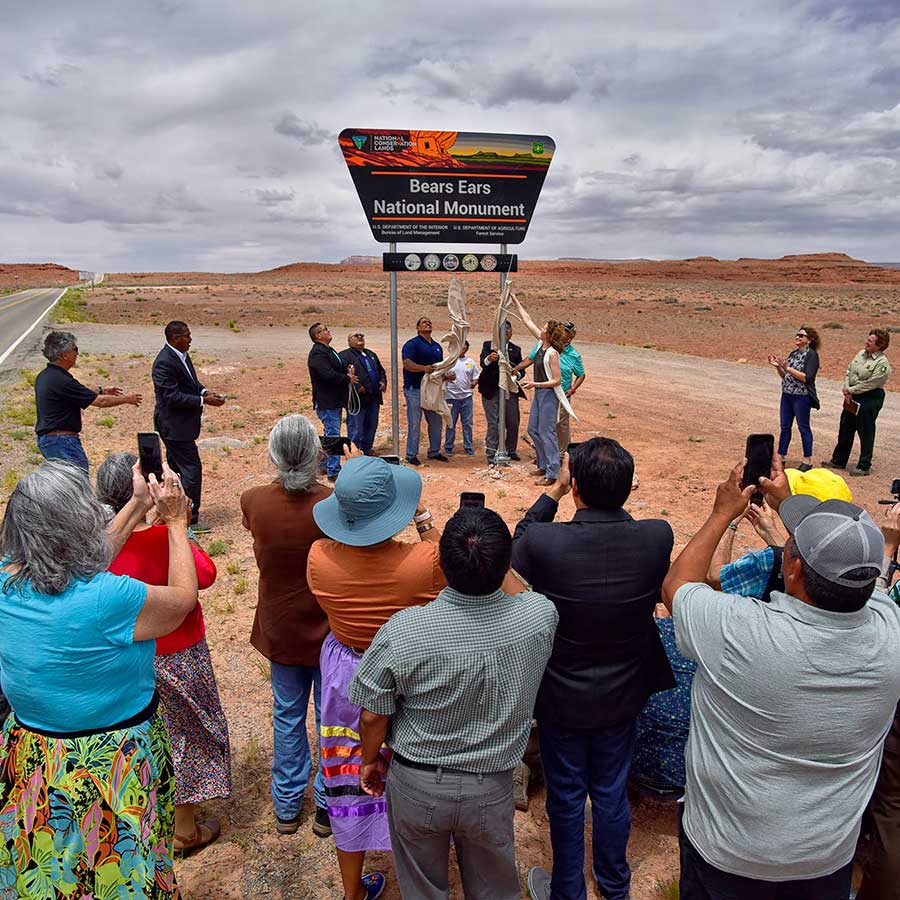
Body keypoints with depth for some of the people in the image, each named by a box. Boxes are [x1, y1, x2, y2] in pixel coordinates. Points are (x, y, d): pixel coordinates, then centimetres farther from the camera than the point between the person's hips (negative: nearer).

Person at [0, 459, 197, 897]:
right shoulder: (108, 599, -33)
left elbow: (82, 568, 6)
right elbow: (184, 597, -13)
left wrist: (138, 506, 9)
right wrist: (175, 521, -4)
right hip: (111, 770, -6)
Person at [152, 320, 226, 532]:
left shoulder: (181, 355, 7)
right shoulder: (164, 362, -23)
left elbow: (191, 381, 18)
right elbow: (173, 396, -24)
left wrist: (204, 391, 0)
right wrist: (203, 401, -24)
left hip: (178, 423, 11)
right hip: (174, 425, -11)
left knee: (175, 467, 20)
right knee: (192, 469, -6)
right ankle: (190, 520, 3)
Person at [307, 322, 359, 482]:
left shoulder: (329, 350, 16)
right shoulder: (317, 353, -17)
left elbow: (340, 367, 21)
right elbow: (329, 375, -28)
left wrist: (348, 370, -2)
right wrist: (348, 379, -15)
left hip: (335, 401, 11)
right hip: (326, 402, -11)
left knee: (331, 434, 18)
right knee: (333, 435, -8)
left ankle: (326, 465, 30)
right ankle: (333, 472, -4)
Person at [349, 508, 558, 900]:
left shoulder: (403, 631, -29)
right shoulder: (540, 617, -25)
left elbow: (373, 715, -13)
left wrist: (370, 760, 6)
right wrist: (494, 556, 10)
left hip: (416, 784, -1)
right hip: (491, 789, 1)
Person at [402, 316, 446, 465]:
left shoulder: (437, 346, 18)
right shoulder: (412, 344, -6)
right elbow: (407, 364, -19)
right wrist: (424, 368, -33)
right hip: (415, 389, -7)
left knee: (436, 422, 12)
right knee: (414, 424, -3)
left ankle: (434, 451, 25)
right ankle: (411, 455, 5)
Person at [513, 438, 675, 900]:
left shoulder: (543, 542, -32)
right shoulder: (658, 537, -25)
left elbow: (517, 545, -6)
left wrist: (553, 491, -1)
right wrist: (612, 498, 1)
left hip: (562, 697, -3)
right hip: (623, 694, 3)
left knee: (566, 800, 20)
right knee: (612, 792, 26)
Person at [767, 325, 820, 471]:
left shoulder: (811, 355, -10)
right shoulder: (793, 353, 11)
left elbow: (807, 378, -20)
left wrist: (788, 368, -22)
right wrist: (777, 366, -3)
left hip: (802, 397, -7)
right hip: (787, 394, 7)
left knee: (803, 427, 2)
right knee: (785, 426, 11)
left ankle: (808, 460, 13)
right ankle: (780, 457, 19)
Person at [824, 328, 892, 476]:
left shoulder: (882, 363, -18)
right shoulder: (861, 353, 6)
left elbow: (869, 384, -20)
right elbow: (849, 371, 8)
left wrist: (850, 390, -13)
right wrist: (846, 389, -6)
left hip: (870, 399, -8)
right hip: (852, 398, 8)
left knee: (866, 433, 2)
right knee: (845, 430, 16)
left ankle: (864, 466, 14)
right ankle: (838, 460, 29)